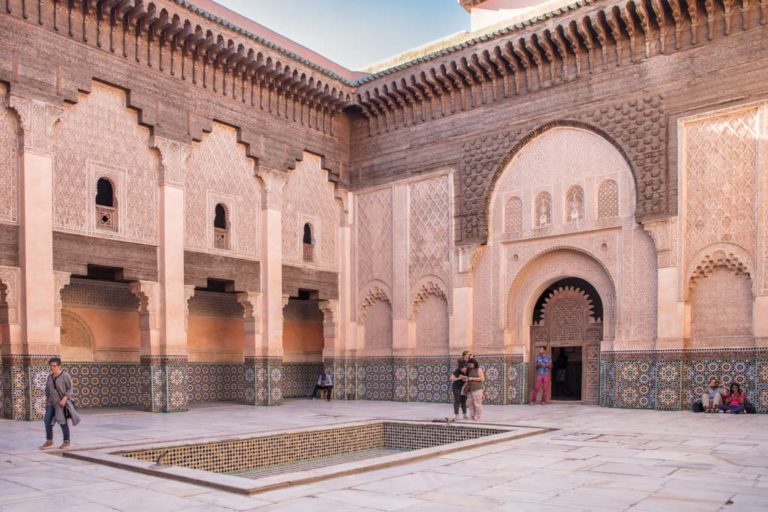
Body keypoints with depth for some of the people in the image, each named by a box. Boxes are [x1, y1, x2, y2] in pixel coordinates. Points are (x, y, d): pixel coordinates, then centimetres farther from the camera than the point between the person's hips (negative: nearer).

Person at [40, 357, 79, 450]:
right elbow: (47, 389, 17)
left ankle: (66, 441, 14)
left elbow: (70, 389, -11)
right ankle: (49, 441, 13)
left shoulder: (65, 376, -11)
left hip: (62, 403, -6)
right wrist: (47, 400, 13)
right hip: (52, 403, 6)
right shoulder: (50, 376, 7)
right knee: (47, 422, 0)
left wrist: (64, 399, -21)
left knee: (63, 422, 1)